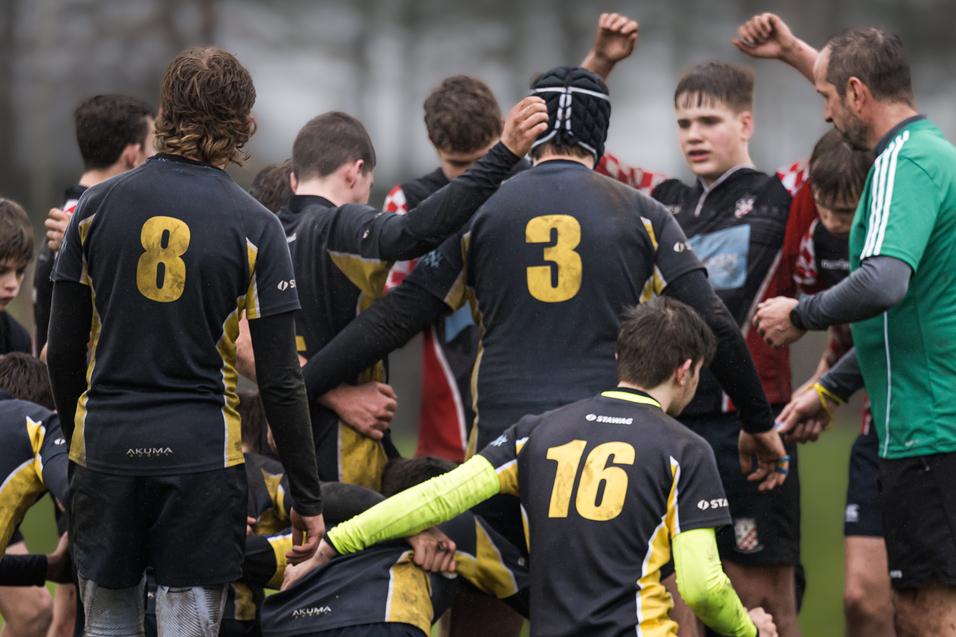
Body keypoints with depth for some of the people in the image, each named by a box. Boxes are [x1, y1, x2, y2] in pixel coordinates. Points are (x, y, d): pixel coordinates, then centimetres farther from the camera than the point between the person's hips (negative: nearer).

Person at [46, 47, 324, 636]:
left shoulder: (98, 206, 2)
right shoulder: (254, 227, -5)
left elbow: (64, 349, 6)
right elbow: (281, 380, -6)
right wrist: (308, 498, 0)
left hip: (105, 449, 3)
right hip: (200, 454, -2)